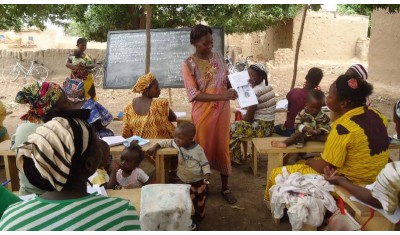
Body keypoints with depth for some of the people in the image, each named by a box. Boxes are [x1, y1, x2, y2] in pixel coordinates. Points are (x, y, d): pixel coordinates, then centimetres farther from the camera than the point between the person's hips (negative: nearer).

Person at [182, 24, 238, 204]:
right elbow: (194, 94, -20)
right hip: (202, 113, -3)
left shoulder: (218, 57, 2)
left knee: (222, 147, 11)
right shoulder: (188, 64, -12)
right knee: (203, 148, 9)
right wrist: (222, 96, -28)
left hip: (222, 111, 4)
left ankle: (225, 187, 26)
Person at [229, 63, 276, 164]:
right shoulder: (268, 87, 10)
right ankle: (238, 157, 23)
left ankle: (236, 159, 14)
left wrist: (240, 120, 1)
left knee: (232, 129, -2)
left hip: (261, 127, -10)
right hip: (268, 125, 10)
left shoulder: (255, 92, -20)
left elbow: (249, 117, -18)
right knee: (237, 125, 19)